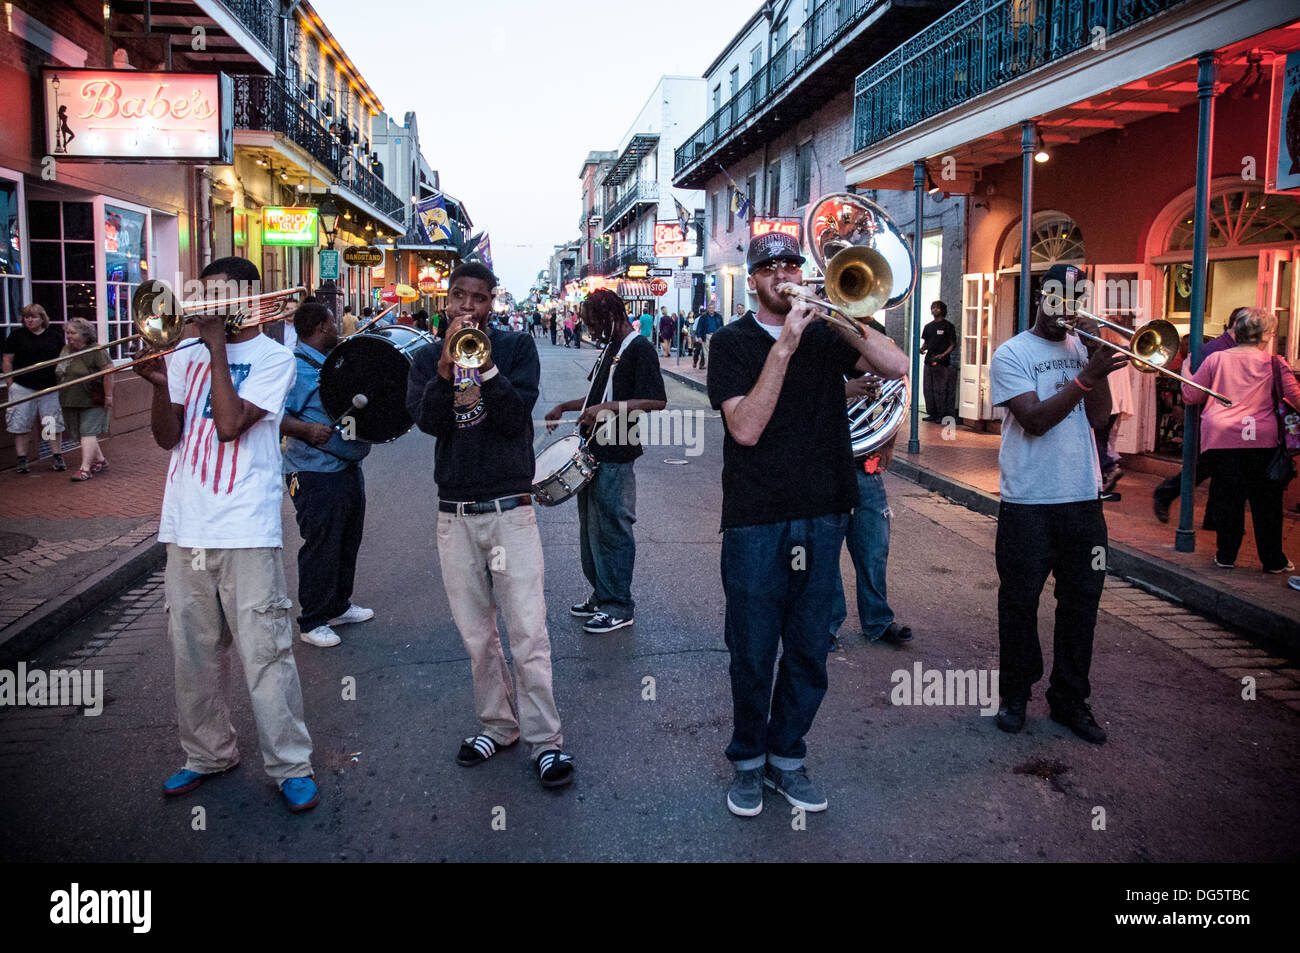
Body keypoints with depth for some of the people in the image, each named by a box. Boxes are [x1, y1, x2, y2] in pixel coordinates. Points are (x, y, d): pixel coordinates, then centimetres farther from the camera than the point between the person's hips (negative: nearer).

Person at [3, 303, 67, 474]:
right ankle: (22, 461, 8)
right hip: (23, 388, -1)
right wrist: (11, 385, -2)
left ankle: (58, 458, 11)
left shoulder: (55, 335, 7)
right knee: (20, 424, 1)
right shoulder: (17, 335, 4)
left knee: (54, 424, 2)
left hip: (49, 388, 1)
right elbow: (7, 361, 5)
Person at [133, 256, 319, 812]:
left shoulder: (273, 359, 0)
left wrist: (217, 346, -9)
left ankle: (290, 766, 8)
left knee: (265, 652, -3)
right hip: (185, 529, 5)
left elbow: (230, 424, -14)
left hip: (245, 531, -5)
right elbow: (167, 437, 7)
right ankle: (208, 753, 29)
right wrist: (159, 384, -11)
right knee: (193, 652, 13)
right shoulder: (186, 357, 13)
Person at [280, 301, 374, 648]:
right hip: (316, 474, -9)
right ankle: (312, 622, 10)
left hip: (349, 469, 9)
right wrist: (307, 429, -32)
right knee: (321, 548, -2)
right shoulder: (294, 367, -14)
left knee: (348, 543, 18)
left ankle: (339, 607, 33)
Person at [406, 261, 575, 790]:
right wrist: (447, 366, -22)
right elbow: (426, 419, -9)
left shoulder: (516, 347, 2)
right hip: (453, 514, 3)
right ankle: (497, 725, 25)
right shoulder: (427, 357, 9)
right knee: (476, 634, 11)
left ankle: (545, 739, 4)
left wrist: (486, 367, -21)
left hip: (509, 509, -3)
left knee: (528, 633, -5)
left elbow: (517, 417, -11)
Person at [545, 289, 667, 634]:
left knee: (613, 530, -2)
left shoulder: (639, 349, -13)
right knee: (591, 527, 16)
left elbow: (657, 401, -23)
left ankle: (619, 607, 9)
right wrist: (564, 407, 16)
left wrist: (608, 408, -28)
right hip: (592, 452, 10)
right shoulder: (610, 349, 16)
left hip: (615, 458, -10)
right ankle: (601, 595, 29)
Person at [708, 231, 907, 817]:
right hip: (755, 522, -3)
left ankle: (786, 758, 28)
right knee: (752, 654, 6)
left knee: (809, 654, 11)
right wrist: (784, 348, -18)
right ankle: (748, 762, 26)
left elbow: (896, 367, -6)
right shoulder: (733, 342, 0)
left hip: (821, 518, 3)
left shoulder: (826, 336, 9)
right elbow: (746, 428, -14)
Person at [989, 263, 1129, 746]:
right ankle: (1015, 694, 23)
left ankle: (1070, 699, 23)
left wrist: (1096, 357, -10)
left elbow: (1098, 416, 0)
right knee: (1020, 602, 6)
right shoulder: (1012, 354, -3)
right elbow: (1035, 420, -15)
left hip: (1084, 498, 5)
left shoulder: (1081, 348, 11)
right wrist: (1087, 374, -22)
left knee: (1081, 601, 10)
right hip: (1028, 502, -4)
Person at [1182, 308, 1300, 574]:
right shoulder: (1274, 364, -1)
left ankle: (1226, 556, 14)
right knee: (1266, 501, 9)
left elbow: (1189, 396, 7)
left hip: (1220, 439, 1)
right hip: (1261, 440, -1)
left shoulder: (1215, 359, 3)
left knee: (1226, 497, 9)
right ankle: (1273, 560, 17)